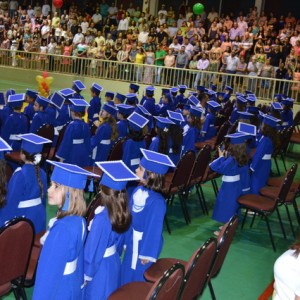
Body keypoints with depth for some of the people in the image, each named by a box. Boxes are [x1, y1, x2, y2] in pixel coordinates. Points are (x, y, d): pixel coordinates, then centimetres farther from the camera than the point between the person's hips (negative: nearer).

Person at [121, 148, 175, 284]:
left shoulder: (156, 201, -30)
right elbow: (130, 217, 5)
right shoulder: (138, 191, -7)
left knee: (139, 277, 13)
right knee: (127, 273, 24)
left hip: (145, 243, -7)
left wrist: (147, 254, -15)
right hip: (132, 241, 7)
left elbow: (154, 229, -22)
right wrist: (126, 240, 12)